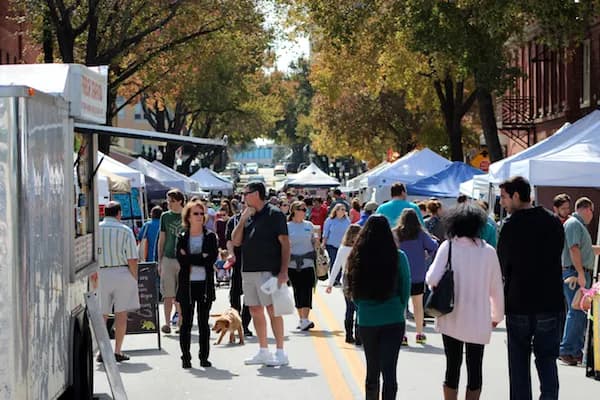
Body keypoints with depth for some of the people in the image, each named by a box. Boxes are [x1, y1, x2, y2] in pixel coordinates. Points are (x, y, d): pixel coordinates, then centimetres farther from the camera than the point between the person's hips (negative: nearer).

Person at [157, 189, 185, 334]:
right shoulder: (165, 216, 7)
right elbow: (162, 239, 10)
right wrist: (159, 261, 7)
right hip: (168, 258, 1)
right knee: (168, 295, 0)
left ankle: (181, 322, 12)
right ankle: (167, 323, 3)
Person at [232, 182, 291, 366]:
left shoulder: (274, 214, -5)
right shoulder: (248, 216, 16)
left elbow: (285, 243, -9)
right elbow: (236, 241, 10)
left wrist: (283, 271, -17)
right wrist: (243, 219, 0)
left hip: (268, 270, -7)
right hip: (248, 271, 7)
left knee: (272, 309, -7)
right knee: (255, 311, 10)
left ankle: (280, 352, -2)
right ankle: (263, 351, 18)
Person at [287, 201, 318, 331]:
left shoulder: (309, 225, 9)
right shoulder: (287, 226, 3)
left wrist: (316, 242, -4)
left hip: (307, 263, 0)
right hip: (293, 264, 0)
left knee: (306, 291, -9)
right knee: (297, 291, 6)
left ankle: (305, 320, -15)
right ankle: (301, 319, 15)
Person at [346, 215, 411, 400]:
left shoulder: (357, 257, -4)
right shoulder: (398, 257, -8)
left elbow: (352, 291, 4)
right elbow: (406, 288, -1)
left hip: (366, 321, 2)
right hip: (393, 321, -2)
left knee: (372, 369, 17)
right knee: (389, 370, -1)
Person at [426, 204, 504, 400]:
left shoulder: (448, 246, -8)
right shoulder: (488, 251, -4)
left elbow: (433, 279, -17)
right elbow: (496, 288, 1)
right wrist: (497, 315, 14)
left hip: (451, 318, 0)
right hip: (478, 320, 0)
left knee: (453, 367, 12)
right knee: (475, 369, 9)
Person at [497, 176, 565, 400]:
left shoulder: (511, 226, -11)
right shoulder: (553, 222, 2)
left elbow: (502, 266, -4)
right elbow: (556, 257, 9)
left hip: (519, 305, -3)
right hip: (551, 304, 3)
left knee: (519, 363, 8)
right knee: (547, 359, 10)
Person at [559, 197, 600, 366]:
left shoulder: (580, 225, 22)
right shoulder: (573, 224, -10)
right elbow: (574, 249, -20)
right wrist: (580, 273, -24)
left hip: (583, 274, 10)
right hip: (574, 272, -10)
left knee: (581, 313, 11)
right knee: (576, 312, -13)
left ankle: (576, 350, 15)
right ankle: (565, 351, -11)